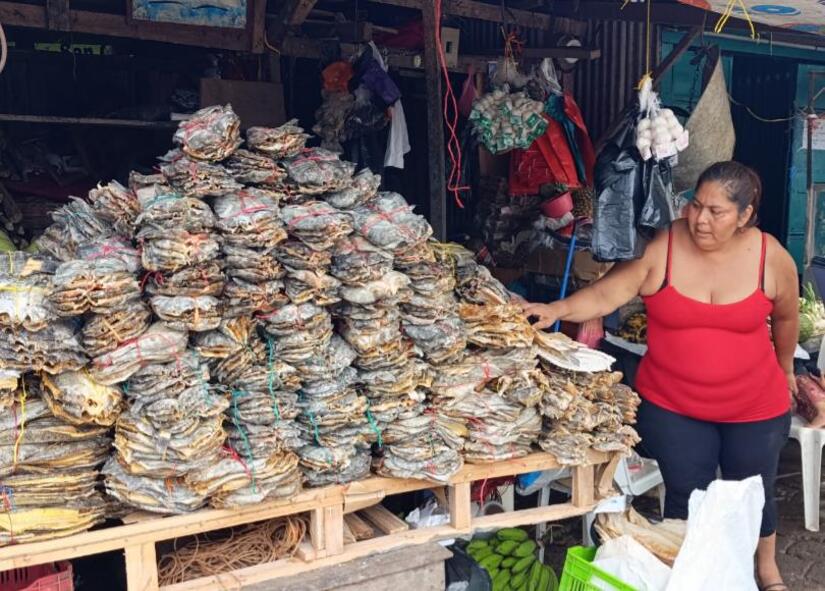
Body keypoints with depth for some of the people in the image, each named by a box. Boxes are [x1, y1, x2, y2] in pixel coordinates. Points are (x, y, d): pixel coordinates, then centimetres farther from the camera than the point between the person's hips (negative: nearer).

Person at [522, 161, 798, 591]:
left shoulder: (772, 258, -11)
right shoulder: (661, 248, -16)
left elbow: (785, 317, 6)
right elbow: (606, 293, -20)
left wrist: (785, 369, 20)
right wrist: (558, 309, -37)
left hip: (755, 408, 2)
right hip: (672, 407, -1)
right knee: (686, 498, 13)